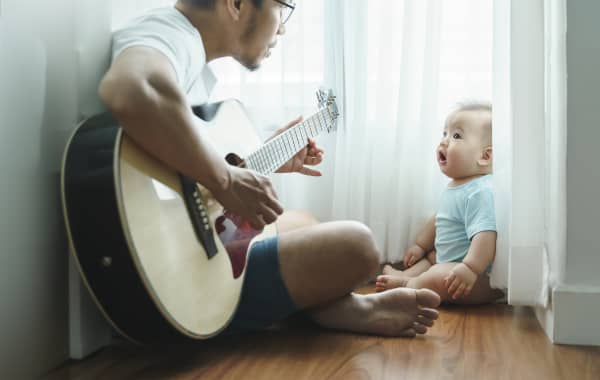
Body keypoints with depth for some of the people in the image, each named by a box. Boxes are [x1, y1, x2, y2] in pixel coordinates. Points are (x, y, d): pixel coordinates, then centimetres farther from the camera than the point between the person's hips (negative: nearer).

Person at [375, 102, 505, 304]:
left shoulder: (480, 192, -23)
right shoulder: (455, 186, 12)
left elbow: (485, 235, -35)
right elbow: (439, 219, 26)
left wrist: (470, 268, -43)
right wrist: (420, 246, 31)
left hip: (481, 279, -11)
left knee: (439, 279, -32)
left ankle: (405, 284, -9)